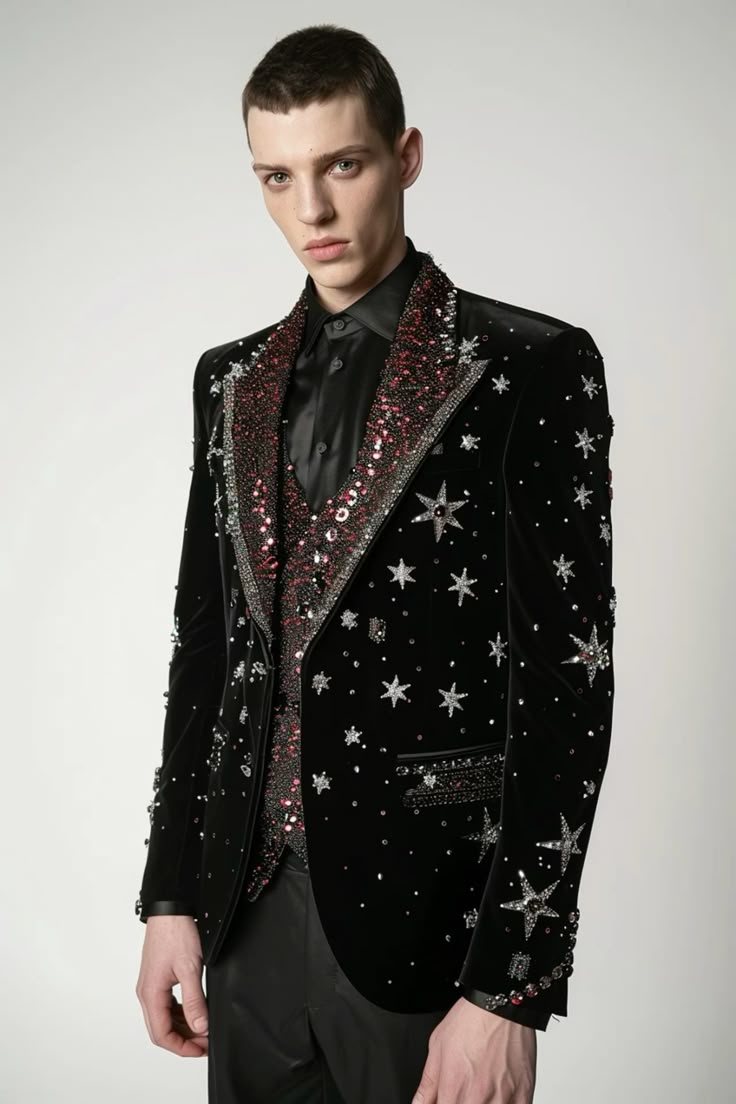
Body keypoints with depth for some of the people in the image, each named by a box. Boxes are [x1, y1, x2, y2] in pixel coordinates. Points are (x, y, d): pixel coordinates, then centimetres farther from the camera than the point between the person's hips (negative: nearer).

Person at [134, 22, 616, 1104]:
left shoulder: (532, 367, -8)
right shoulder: (233, 379, 9)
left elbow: (566, 678, -12)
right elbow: (205, 644, 13)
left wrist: (507, 988, -16)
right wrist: (171, 894, 8)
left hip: (426, 906, -5)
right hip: (250, 904, 5)